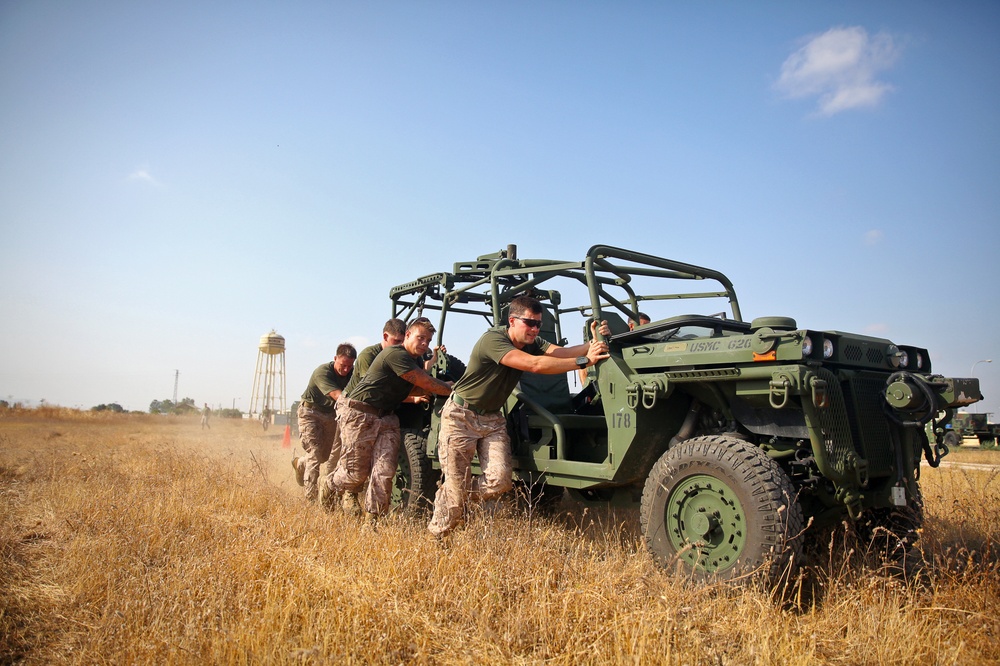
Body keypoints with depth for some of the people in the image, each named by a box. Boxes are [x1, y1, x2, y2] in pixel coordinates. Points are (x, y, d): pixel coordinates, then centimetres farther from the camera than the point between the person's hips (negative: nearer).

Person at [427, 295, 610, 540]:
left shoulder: (532, 343, 0)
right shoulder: (493, 339, -25)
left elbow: (560, 352, -17)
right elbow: (534, 364, -36)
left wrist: (593, 344, -34)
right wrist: (585, 361, -37)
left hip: (492, 418, 6)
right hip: (461, 416, -6)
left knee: (500, 480, -11)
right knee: (456, 486, -4)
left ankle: (455, 498, 16)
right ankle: (436, 536, 20)